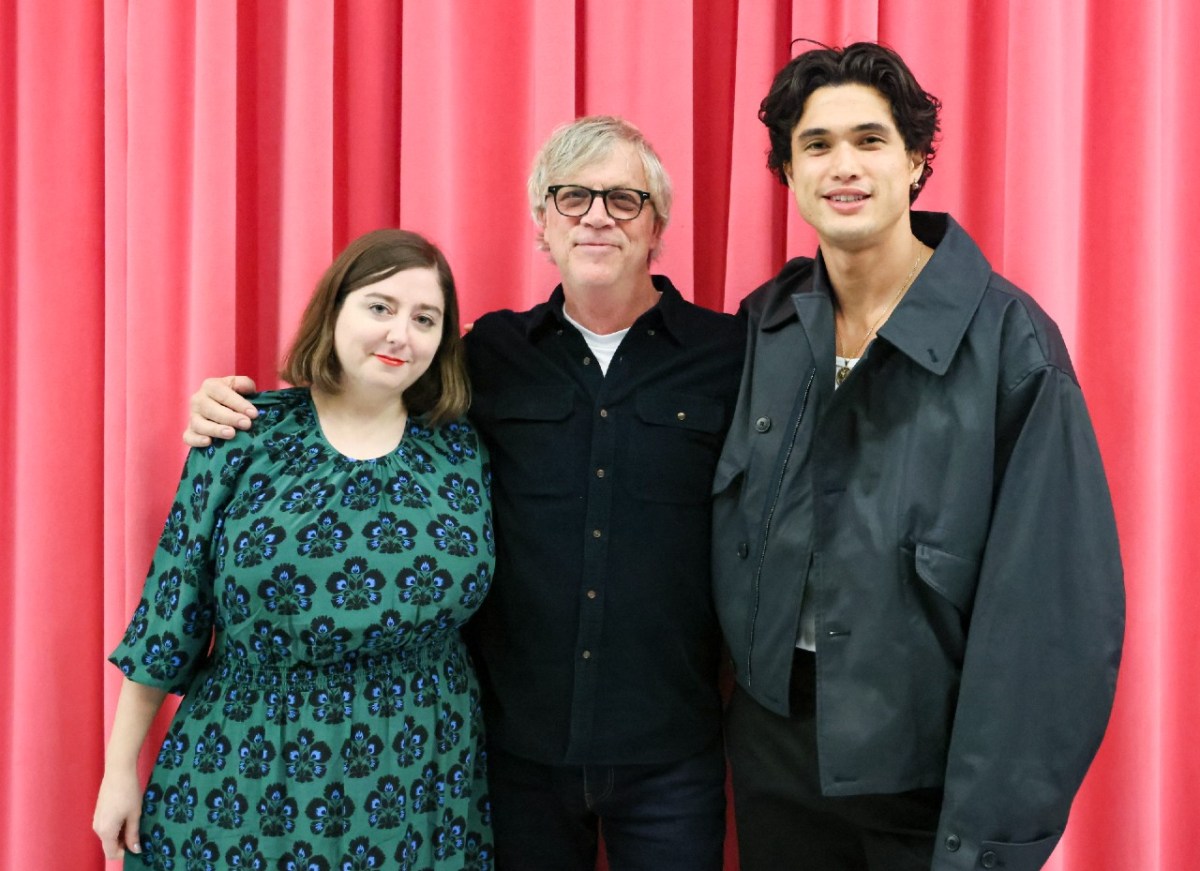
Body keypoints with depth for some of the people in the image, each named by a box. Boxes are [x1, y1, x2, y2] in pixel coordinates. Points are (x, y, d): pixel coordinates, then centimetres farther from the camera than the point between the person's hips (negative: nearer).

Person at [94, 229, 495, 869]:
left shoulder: (463, 454, 0)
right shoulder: (245, 437, -6)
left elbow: (491, 617, 7)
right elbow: (172, 605, -2)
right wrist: (120, 768, 2)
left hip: (415, 792, 2)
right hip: (244, 786, -1)